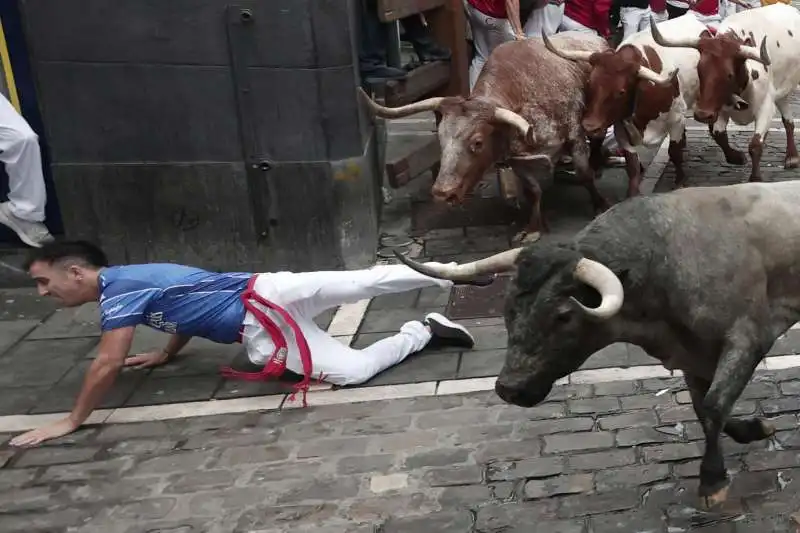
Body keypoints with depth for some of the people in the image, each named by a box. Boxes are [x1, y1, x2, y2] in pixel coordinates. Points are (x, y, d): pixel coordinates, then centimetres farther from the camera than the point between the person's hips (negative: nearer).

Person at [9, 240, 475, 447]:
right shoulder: (136, 278, 18)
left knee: (356, 370, -13)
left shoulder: (118, 288, -9)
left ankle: (425, 331, -3)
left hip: (264, 302, -8)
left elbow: (107, 365, -16)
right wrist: (165, 356, 36)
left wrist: (72, 421, -6)